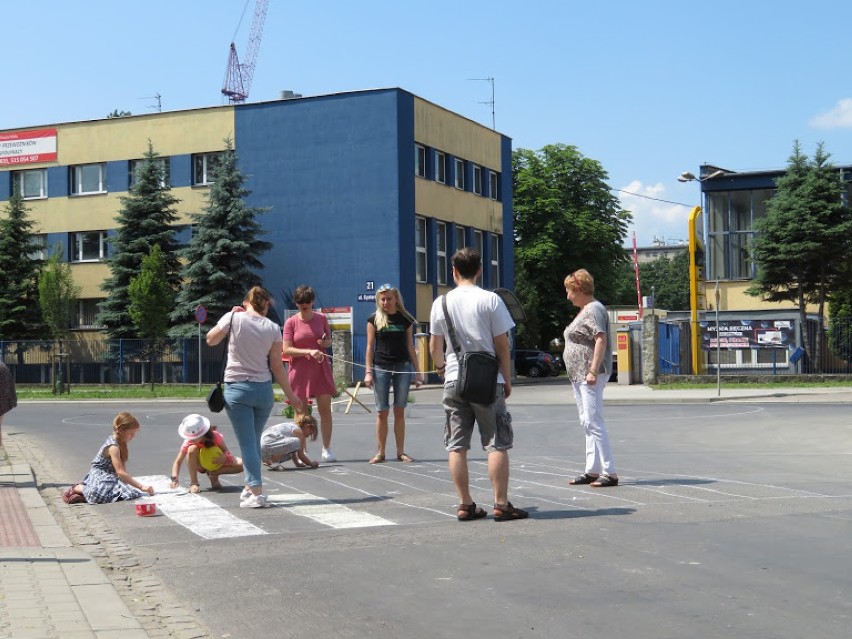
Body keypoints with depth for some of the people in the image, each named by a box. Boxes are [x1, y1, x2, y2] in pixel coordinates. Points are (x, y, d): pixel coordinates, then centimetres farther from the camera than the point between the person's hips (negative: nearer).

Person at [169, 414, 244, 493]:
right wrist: (174, 479, -39)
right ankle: (193, 483, -23)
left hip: (216, 462, 1)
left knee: (241, 465, -25)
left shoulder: (216, 436, -28)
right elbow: (178, 462, -24)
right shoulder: (189, 442, -26)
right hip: (200, 465, -1)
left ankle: (212, 474, -5)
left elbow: (226, 451, -18)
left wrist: (224, 458, -42)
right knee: (192, 449, -35)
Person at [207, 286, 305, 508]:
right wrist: (289, 394, 10)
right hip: (264, 390, 3)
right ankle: (250, 488, 26)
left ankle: (256, 492, -10)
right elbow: (277, 366, 1)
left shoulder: (234, 318, -6)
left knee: (247, 442, -2)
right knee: (254, 441, 17)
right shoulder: (273, 328, -1)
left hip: (238, 388, -3)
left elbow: (211, 340, 8)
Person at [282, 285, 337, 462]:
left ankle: (326, 449, 8)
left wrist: (325, 343, -6)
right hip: (300, 371, -2)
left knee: (325, 409, -1)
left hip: (320, 369, 2)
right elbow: (286, 350, -8)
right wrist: (309, 351, -19)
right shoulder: (291, 322, -2)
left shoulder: (321, 318, 6)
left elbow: (329, 341, 18)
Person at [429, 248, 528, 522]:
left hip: (454, 381, 3)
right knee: (497, 444, 1)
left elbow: (435, 346, 10)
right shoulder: (490, 300, -6)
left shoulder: (441, 303, 3)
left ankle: (465, 504, 8)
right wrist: (507, 378, 6)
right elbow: (501, 344, -5)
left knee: (457, 446, 7)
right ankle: (501, 504, 0)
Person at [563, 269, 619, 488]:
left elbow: (601, 340, -21)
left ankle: (609, 472, -13)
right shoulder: (584, 311, 20)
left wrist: (593, 371, -26)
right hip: (579, 376, 11)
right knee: (587, 423, 11)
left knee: (592, 422, -13)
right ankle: (592, 470, 15)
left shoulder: (594, 309, -11)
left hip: (590, 376, -11)